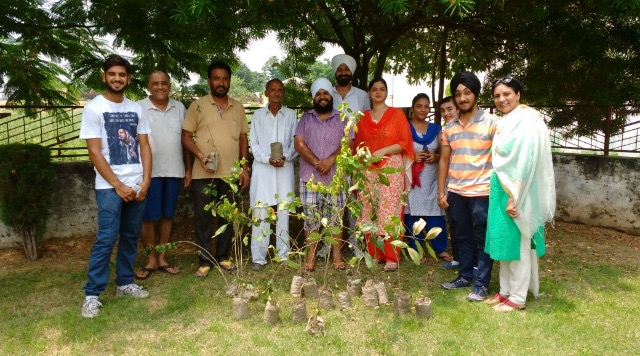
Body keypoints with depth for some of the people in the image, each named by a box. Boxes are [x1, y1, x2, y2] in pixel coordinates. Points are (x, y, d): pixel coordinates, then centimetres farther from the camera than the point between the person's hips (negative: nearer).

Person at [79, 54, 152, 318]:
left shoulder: (136, 109, 10)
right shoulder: (93, 108, -3)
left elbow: (144, 146, 9)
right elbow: (94, 152, -8)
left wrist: (145, 181, -3)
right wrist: (117, 185, -12)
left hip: (137, 185, 5)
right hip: (109, 187, -4)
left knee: (130, 237, 11)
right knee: (106, 239, -8)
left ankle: (125, 283, 24)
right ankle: (92, 294, 2)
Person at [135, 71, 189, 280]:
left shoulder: (179, 108, 8)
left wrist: (188, 169, 8)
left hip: (174, 171, 4)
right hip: (150, 172, -3)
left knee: (167, 215, 11)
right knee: (149, 217, 2)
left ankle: (162, 258, 23)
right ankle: (151, 260, 17)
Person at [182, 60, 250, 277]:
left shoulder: (238, 108, 10)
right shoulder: (197, 106, 0)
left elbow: (243, 138, 13)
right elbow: (186, 136, -1)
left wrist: (244, 167, 7)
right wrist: (200, 155, -17)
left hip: (231, 173, 3)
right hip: (204, 174, -3)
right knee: (203, 218, 3)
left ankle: (223, 256, 24)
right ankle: (204, 261, 15)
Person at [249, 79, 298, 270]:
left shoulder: (291, 115, 8)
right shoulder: (258, 115, 6)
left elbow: (295, 143, 6)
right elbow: (254, 145, 3)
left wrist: (285, 157, -12)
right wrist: (268, 159, -12)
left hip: (285, 168, 1)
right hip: (262, 168, 0)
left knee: (284, 211, 4)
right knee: (260, 212, -2)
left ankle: (283, 254, 14)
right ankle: (259, 257, 5)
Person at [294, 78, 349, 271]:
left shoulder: (341, 119, 9)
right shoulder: (305, 119, 9)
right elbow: (299, 144, -2)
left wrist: (331, 159, -17)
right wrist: (317, 163, -13)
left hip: (335, 178, 0)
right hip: (310, 178, 0)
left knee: (336, 218, 4)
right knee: (310, 218, 3)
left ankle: (337, 256, 13)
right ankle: (311, 255, 13)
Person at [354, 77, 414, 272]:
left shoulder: (397, 114, 6)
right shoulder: (363, 117, 15)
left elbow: (406, 142, -1)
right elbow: (357, 146, 16)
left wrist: (383, 151, -11)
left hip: (391, 169, -3)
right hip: (368, 170, 3)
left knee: (389, 213, -7)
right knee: (369, 213, 1)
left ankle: (391, 257, 0)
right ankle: (374, 254, 11)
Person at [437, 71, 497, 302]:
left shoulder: (491, 122, -4)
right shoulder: (449, 127, 9)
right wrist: (441, 192, 8)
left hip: (482, 192, -4)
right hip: (455, 192, 5)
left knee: (482, 239, 4)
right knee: (462, 237, 14)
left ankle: (481, 284, 14)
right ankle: (465, 277, 28)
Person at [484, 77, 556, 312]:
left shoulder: (526, 120, -14)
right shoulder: (504, 122, 14)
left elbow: (526, 162, -20)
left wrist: (514, 197, -22)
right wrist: (500, 193, 13)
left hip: (517, 192, -9)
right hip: (502, 190, 9)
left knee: (518, 244, 1)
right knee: (505, 242, 14)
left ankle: (517, 298, 13)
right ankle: (505, 291, 25)